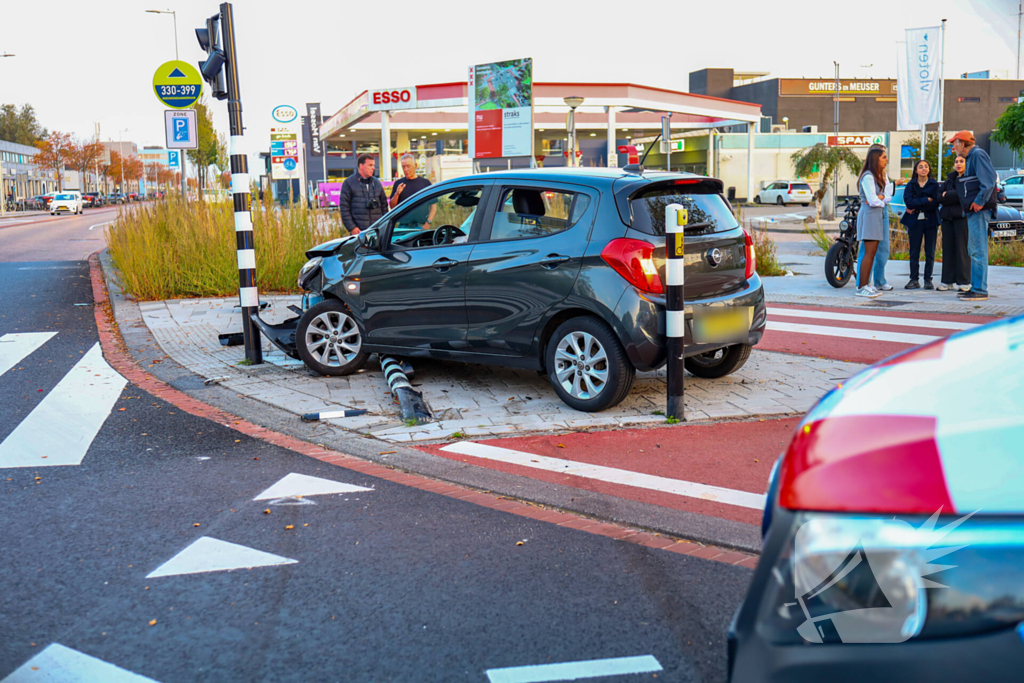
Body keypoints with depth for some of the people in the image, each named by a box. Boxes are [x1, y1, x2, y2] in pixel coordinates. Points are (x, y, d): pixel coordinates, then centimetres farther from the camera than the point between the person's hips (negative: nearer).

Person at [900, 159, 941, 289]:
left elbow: (935, 204, -7)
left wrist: (916, 207, -10)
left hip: (931, 221, 0)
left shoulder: (935, 185, 7)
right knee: (914, 252, -1)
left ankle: (928, 280, 5)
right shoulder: (910, 185, 9)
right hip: (915, 221, 0)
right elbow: (908, 201, -8)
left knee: (930, 252, 0)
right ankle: (914, 279, 4)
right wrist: (927, 200, -12)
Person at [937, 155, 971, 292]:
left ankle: (963, 282, -4)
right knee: (948, 249, 5)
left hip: (962, 217, -6)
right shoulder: (950, 179, 19)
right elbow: (939, 197, 8)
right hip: (947, 217, 6)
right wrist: (954, 197, -9)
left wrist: (947, 195, -5)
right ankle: (948, 281, 8)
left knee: (962, 249, -7)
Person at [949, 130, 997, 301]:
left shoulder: (977, 155, -10)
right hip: (973, 211, 11)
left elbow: (989, 178, -22)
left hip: (979, 210, -11)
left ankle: (980, 291, -11)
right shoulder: (970, 158, 21)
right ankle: (976, 287, 19)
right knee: (974, 251, 14)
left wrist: (980, 201, -24)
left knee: (978, 251, -11)